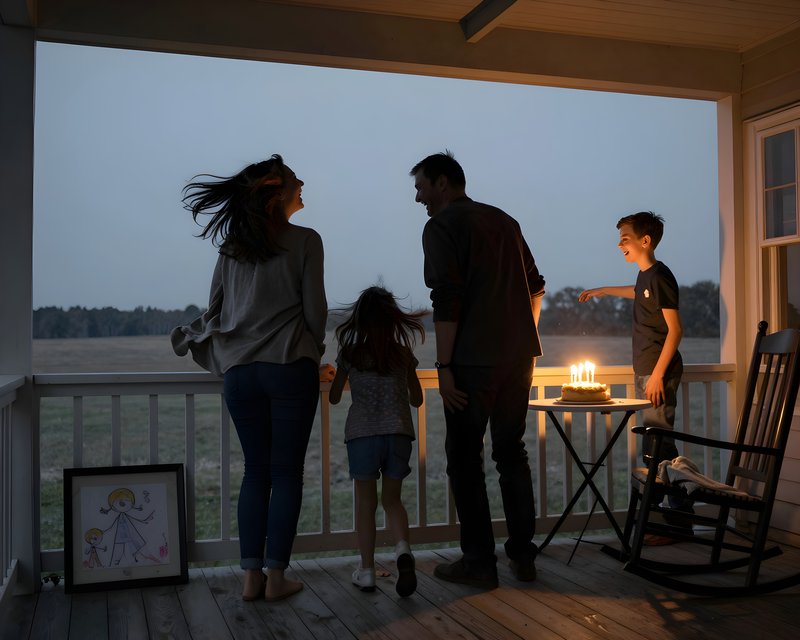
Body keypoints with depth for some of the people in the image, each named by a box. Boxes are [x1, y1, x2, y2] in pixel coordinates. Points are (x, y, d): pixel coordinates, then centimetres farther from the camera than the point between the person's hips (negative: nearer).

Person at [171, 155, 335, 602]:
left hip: (239, 372, 4)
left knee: (256, 471, 11)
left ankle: (252, 577, 12)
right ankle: (276, 577, 6)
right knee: (287, 472, 3)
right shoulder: (304, 241, -2)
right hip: (290, 368, -4)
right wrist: (313, 355, 13)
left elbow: (215, 309, 13)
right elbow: (315, 309, -3)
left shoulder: (231, 246, 11)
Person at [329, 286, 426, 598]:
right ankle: (403, 548, -11)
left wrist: (331, 374, 31)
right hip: (399, 433, 2)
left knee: (365, 503, 9)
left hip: (362, 434, -2)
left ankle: (367, 570, 12)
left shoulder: (350, 353, 2)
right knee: (392, 499, 14)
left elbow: (334, 398, 12)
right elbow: (417, 399, 15)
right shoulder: (404, 353, 7)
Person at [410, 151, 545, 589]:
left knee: (464, 458, 3)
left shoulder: (442, 226, -5)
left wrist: (444, 366, -13)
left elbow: (447, 301, -15)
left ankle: (479, 562, 7)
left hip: (474, 360, -7)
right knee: (512, 453, 15)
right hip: (520, 356, 7)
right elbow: (535, 287, 18)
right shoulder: (504, 221, 17)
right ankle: (522, 556, 20)